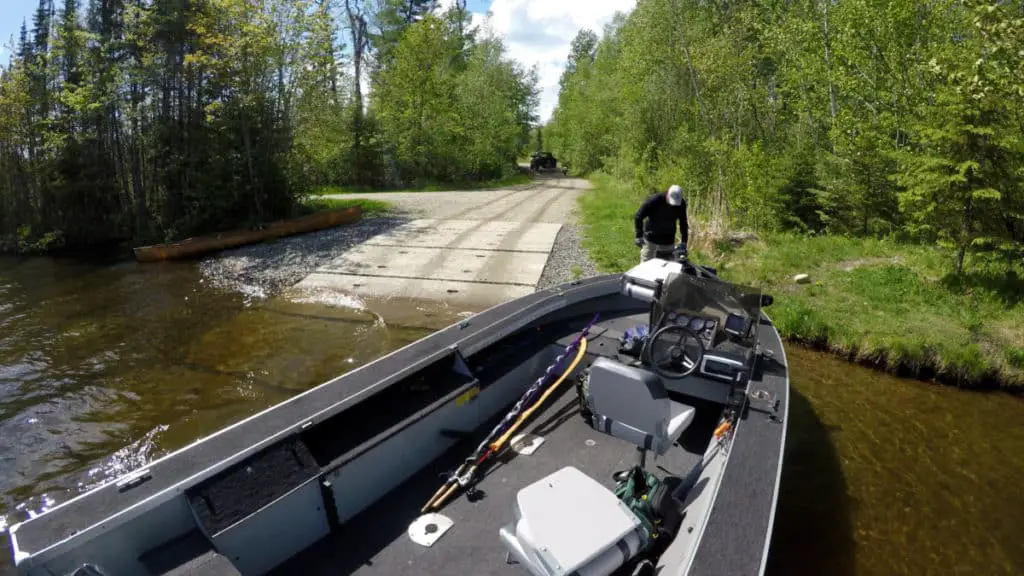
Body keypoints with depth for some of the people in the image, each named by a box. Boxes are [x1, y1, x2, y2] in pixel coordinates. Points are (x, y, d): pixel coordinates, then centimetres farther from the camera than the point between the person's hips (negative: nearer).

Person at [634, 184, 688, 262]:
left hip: (667, 241, 3)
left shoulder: (681, 204, -8)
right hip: (650, 239, -3)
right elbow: (638, 217, -15)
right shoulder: (655, 200, -20)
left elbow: (683, 223, 3)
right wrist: (639, 236, -19)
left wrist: (683, 242, -4)